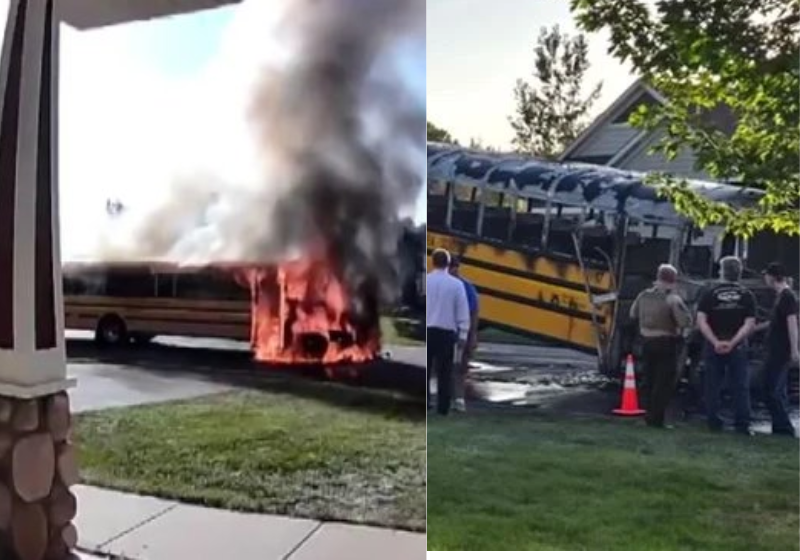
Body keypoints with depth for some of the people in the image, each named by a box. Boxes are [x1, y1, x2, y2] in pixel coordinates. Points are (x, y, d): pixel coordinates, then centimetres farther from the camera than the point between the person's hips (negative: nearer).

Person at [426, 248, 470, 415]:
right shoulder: (456, 284, -4)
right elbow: (463, 311, -2)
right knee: (444, 372, 6)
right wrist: (462, 335, 5)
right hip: (446, 332, 0)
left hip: (426, 330, 1)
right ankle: (443, 407, 6)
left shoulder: (424, 281, -3)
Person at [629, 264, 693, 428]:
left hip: (647, 342, 6)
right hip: (667, 344, -6)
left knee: (650, 381, 16)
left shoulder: (644, 296, 1)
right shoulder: (673, 299, -17)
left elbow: (633, 314, 12)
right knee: (665, 382, -1)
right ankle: (656, 418, -3)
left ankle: (650, 415, 24)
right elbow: (687, 321, -21)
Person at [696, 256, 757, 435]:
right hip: (738, 347, 0)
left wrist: (715, 342, -13)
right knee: (740, 386, 6)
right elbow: (749, 324, -9)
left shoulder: (710, 293, -1)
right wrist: (732, 342, -15)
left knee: (713, 386, 8)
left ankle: (714, 423, 11)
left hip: (713, 346, 0)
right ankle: (742, 425, 4)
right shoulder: (747, 295, 0)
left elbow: (701, 321, -10)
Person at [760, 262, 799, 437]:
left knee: (771, 391, -8)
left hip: (780, 351, -10)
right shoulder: (782, 295, 15)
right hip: (777, 350, 10)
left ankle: (784, 428, -4)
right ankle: (781, 427, 18)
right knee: (777, 391, 13)